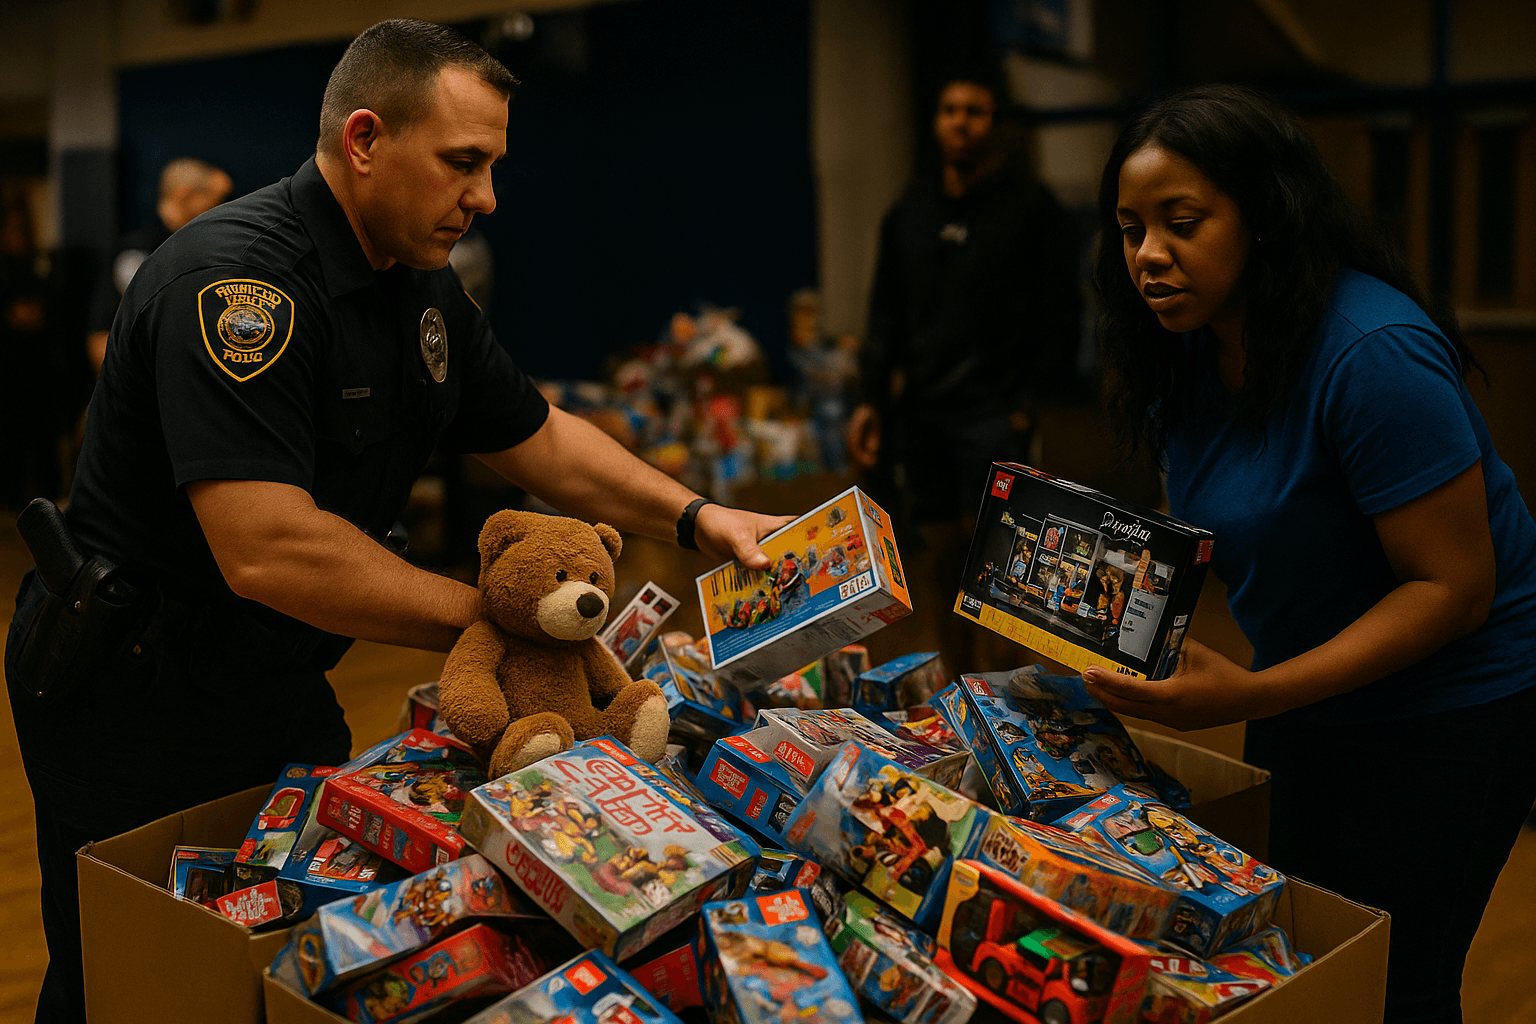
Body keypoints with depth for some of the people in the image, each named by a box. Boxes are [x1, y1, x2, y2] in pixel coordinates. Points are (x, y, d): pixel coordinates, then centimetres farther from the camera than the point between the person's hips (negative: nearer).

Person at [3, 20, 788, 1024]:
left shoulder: (423, 285, 3)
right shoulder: (237, 282, -27)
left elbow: (540, 438, 12)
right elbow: (268, 552, -34)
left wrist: (695, 516, -3)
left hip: (279, 680, 8)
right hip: (133, 704, -8)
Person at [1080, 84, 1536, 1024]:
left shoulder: (1373, 354, -28)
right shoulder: (1191, 348, -3)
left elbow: (1454, 586, -27)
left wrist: (1252, 696, -35)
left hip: (1453, 701, -8)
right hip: (1308, 693, 8)